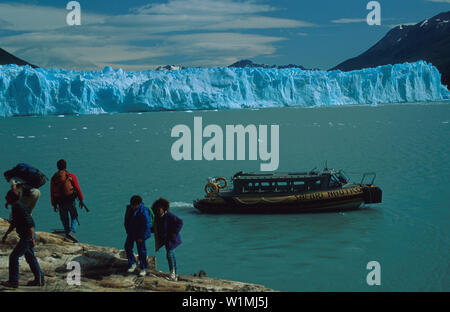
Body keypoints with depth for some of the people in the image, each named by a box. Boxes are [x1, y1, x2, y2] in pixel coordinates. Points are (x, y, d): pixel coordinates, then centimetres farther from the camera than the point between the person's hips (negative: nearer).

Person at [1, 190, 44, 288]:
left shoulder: (20, 208, -21)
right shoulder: (15, 208, 10)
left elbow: (30, 224, -25)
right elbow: (14, 223, 25)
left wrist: (32, 239, -28)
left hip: (27, 237, -10)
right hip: (25, 236, 10)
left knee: (14, 257, -5)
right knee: (30, 257, 15)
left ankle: (13, 281, 1)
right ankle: (39, 279, 21)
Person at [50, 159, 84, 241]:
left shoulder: (54, 178, 5)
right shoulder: (71, 176, -4)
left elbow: (52, 192, 7)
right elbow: (77, 188, -6)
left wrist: (54, 204, 14)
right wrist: (81, 200, 1)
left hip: (60, 203, 3)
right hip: (70, 201, -3)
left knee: (64, 219, 16)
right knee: (74, 218, 8)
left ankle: (67, 234, 19)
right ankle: (71, 232, -13)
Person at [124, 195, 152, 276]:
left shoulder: (143, 212, -25)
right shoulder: (129, 208, -4)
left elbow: (147, 226, -20)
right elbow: (126, 220, 13)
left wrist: (142, 237, -17)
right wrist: (127, 230, 14)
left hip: (139, 234, -7)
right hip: (131, 233, 7)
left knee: (141, 251, 2)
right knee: (127, 248, 8)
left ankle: (143, 268, 17)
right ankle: (133, 264, 26)